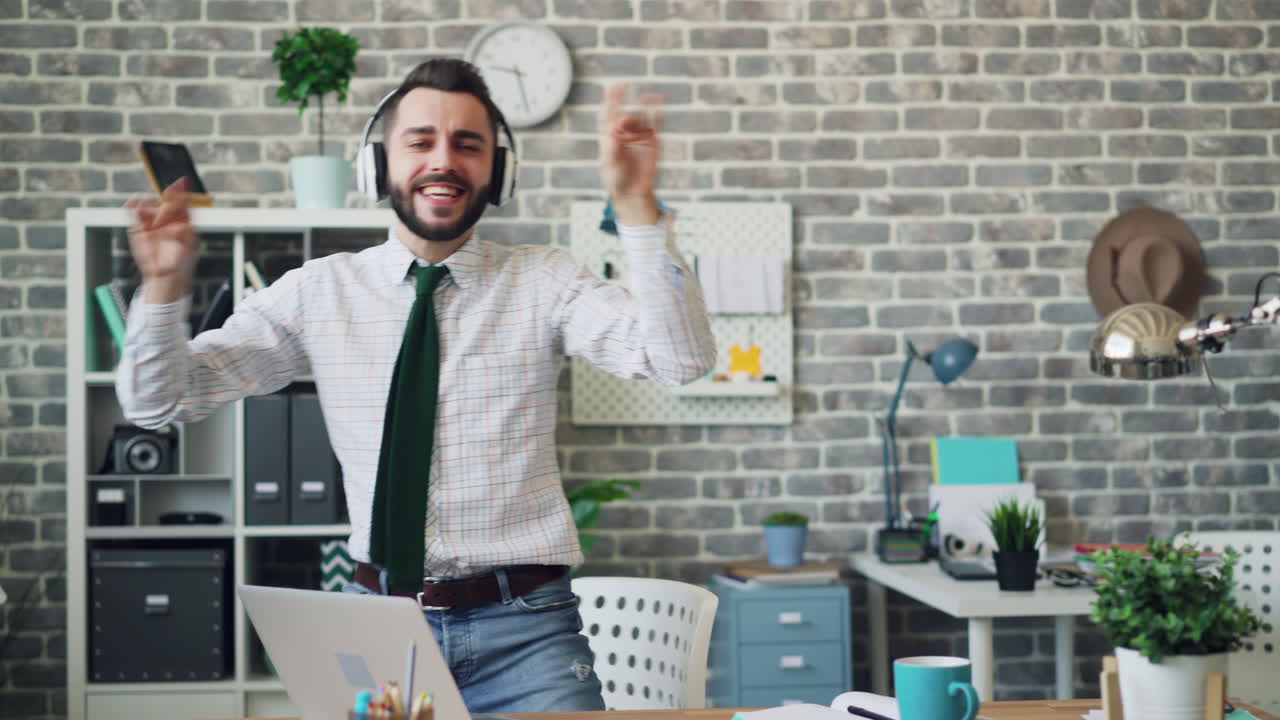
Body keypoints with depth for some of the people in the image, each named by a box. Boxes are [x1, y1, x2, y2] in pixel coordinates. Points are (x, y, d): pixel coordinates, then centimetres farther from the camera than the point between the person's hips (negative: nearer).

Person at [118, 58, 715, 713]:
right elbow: (156, 401, 3)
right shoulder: (320, 291, 4)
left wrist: (635, 206, -24)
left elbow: (682, 360, -14)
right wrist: (165, 284, -15)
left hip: (522, 631, -1)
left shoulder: (544, 282, 1)